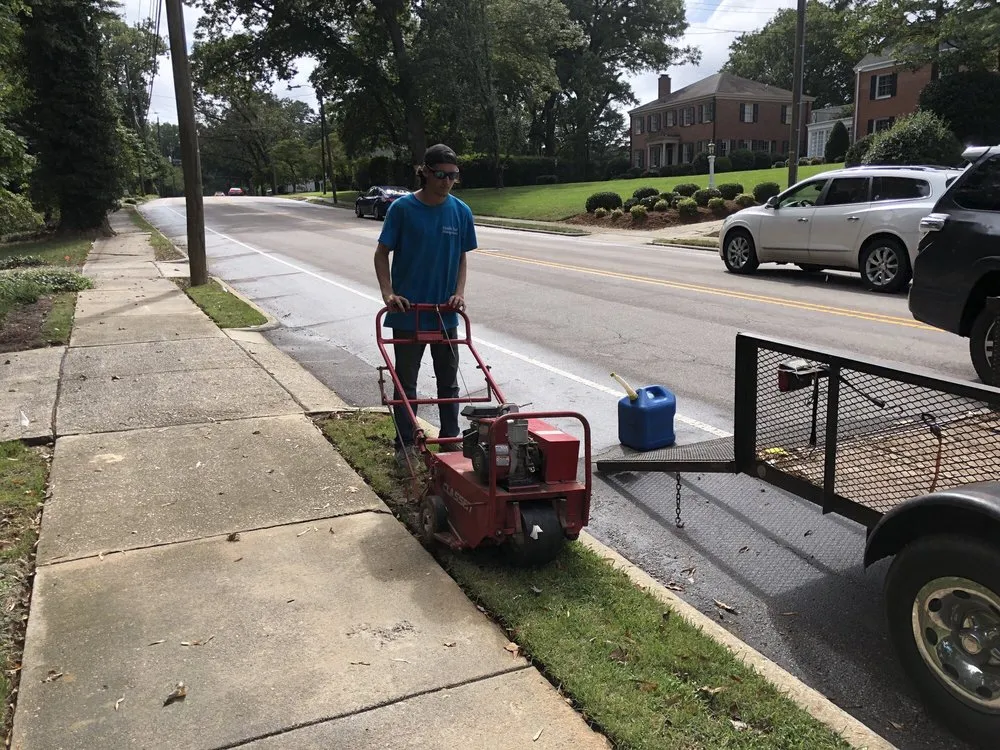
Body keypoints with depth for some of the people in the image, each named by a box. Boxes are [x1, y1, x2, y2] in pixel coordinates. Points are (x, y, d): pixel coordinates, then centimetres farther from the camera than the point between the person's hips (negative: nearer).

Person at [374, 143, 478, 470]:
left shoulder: (461, 212, 1)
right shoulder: (402, 208, -9)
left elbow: (461, 258, 9)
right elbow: (382, 254, -3)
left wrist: (459, 293, -6)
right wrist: (388, 294, -15)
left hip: (445, 314, 3)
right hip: (408, 313, -3)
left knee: (449, 381, 12)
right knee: (405, 382, 7)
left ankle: (451, 440, 26)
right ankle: (405, 445, 19)